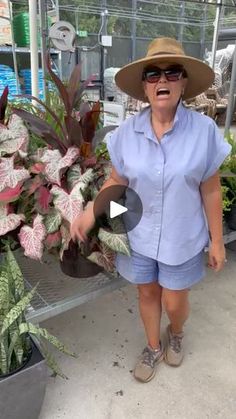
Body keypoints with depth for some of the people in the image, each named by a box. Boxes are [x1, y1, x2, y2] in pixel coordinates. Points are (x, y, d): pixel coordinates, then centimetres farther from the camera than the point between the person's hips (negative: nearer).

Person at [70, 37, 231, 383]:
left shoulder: (204, 130, -14)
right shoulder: (127, 132, -9)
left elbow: (210, 191, -8)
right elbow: (117, 181, 1)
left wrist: (217, 241, -3)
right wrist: (90, 213, -13)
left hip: (182, 238, -1)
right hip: (139, 236, 2)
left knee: (174, 303, 14)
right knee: (147, 294, 20)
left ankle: (176, 334, 53)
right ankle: (153, 347, 49)